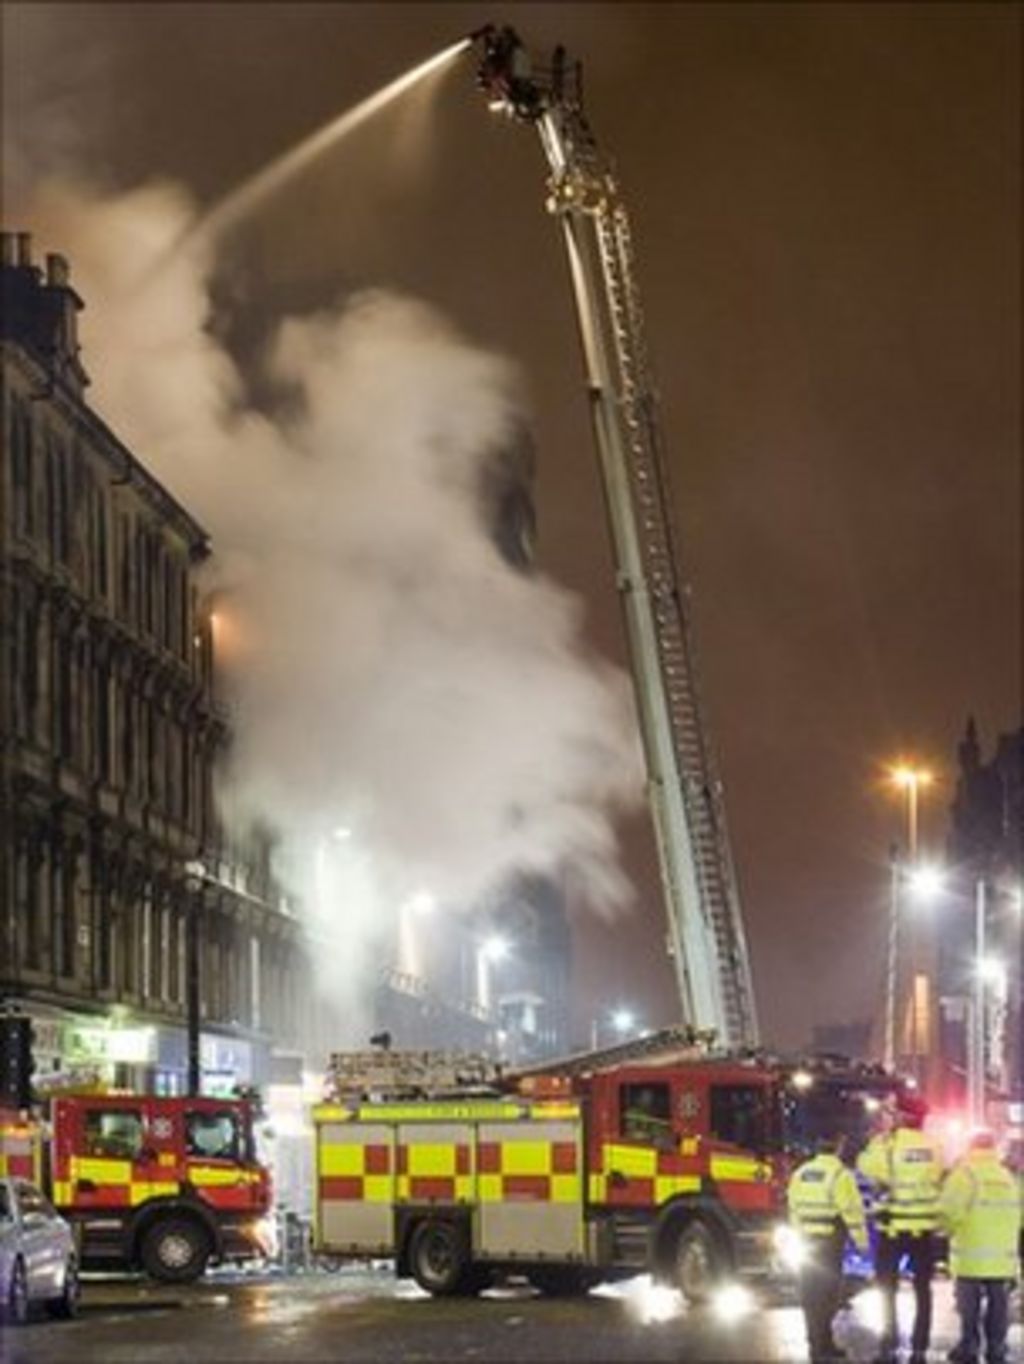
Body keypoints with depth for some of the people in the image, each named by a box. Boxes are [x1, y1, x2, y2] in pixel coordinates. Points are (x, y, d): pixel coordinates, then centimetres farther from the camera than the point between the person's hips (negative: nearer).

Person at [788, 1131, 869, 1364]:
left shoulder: (800, 1173, 10)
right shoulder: (840, 1175, -13)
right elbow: (852, 1209, -14)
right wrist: (861, 1238, -5)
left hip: (807, 1241, 7)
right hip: (831, 1243, -7)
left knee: (810, 1293, 12)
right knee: (827, 1294, -2)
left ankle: (821, 1344, 19)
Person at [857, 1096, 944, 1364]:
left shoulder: (889, 1144, -12)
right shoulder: (932, 1147, 2)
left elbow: (866, 1166, 1)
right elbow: (939, 1182, 7)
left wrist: (882, 1134, 5)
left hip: (894, 1228, -3)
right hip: (926, 1229, 3)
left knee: (888, 1289, 6)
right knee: (922, 1289, 10)